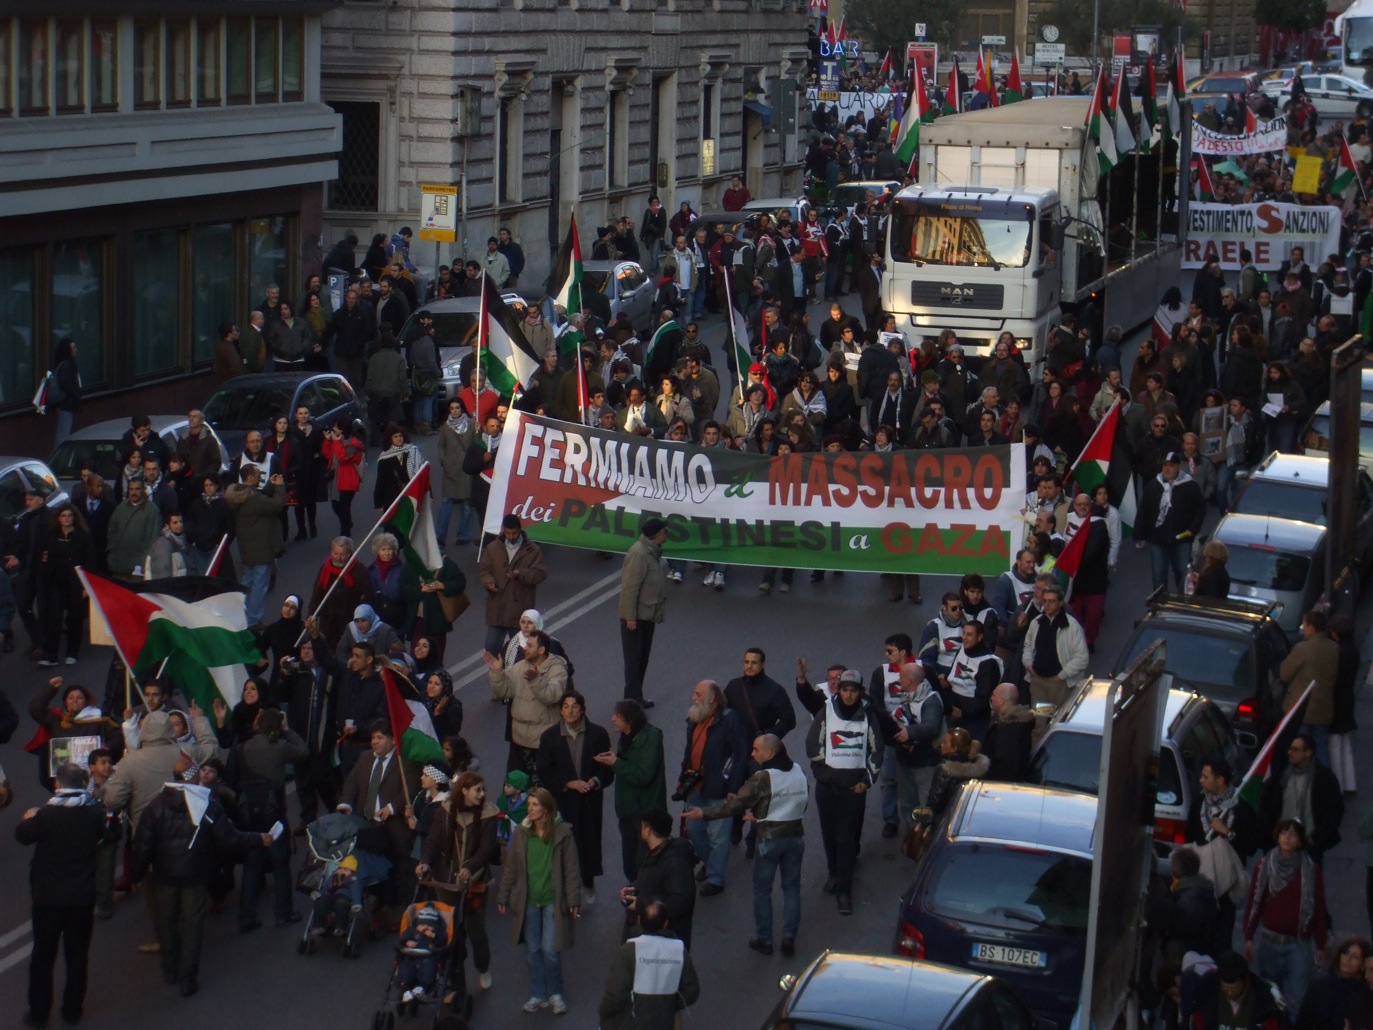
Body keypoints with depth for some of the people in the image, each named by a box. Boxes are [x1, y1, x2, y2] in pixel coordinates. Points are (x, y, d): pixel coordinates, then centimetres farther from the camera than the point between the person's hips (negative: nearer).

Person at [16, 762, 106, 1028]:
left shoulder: (47, 814, -19)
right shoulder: (95, 812, -10)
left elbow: (22, 835, -2)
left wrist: (28, 818, 19)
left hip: (48, 896, -2)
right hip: (83, 896, 2)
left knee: (43, 956, 10)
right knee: (77, 955, 13)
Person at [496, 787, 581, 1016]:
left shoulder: (562, 832, -8)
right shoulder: (521, 832, 0)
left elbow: (571, 868, -5)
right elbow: (510, 867, 5)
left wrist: (573, 900, -7)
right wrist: (503, 897, 5)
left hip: (553, 900, -3)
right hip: (528, 900, 3)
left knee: (550, 950, -3)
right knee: (532, 950, 9)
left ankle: (555, 993, 17)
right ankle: (537, 995, 22)